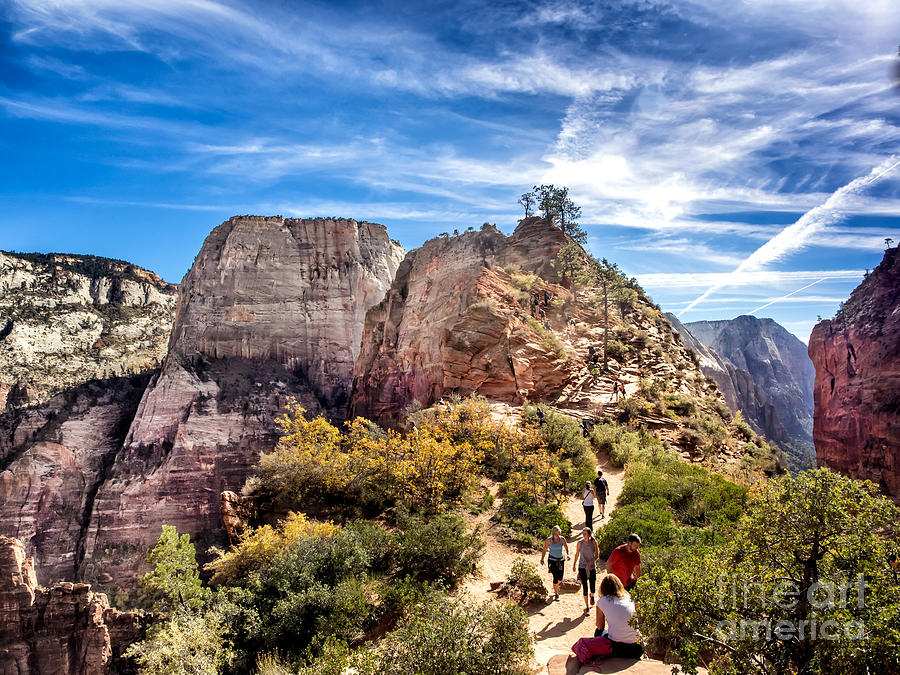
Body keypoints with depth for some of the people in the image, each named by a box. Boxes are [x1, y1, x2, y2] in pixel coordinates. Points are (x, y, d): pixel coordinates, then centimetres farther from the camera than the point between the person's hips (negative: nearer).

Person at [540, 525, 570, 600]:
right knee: (555, 576, -12)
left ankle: (556, 586, 45)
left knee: (560, 578, 10)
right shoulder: (549, 540, -10)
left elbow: (566, 547, -11)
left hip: (560, 560, 3)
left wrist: (568, 554, -30)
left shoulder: (562, 539, -7)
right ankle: (556, 594, 3)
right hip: (552, 560, -3)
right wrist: (542, 559, 0)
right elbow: (545, 550, 0)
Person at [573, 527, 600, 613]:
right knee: (585, 586, -6)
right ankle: (587, 607, 7)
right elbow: (577, 554, 7)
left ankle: (592, 595, 42)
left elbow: (597, 555, -8)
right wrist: (574, 564, 15)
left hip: (592, 567, 0)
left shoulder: (594, 542, -8)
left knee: (592, 586, 4)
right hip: (582, 567, 0)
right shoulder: (580, 542, -6)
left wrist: (590, 563, -21)